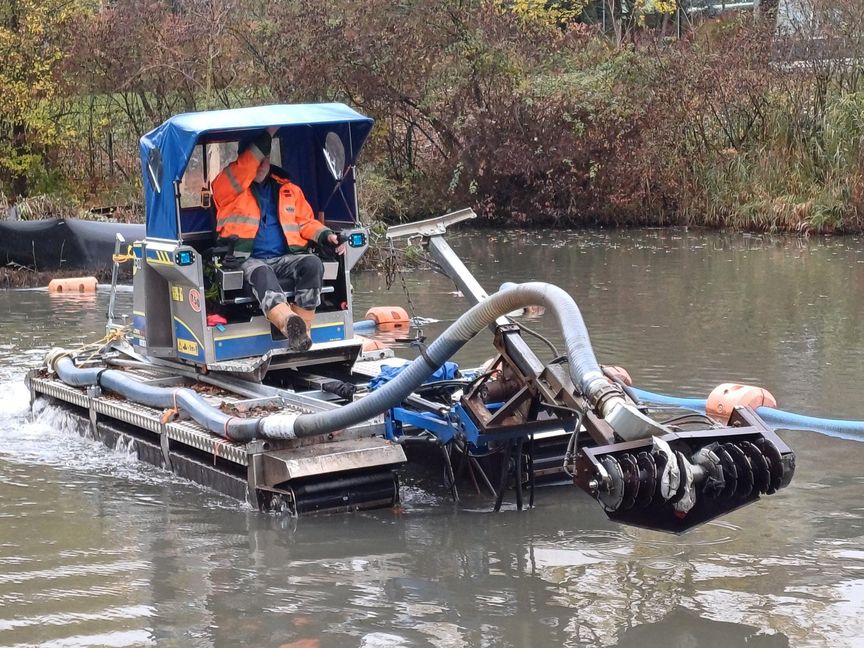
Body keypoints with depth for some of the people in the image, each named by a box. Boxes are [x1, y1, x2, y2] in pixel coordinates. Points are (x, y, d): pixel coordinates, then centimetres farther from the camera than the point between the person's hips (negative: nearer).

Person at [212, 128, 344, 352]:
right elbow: (244, 169, -10)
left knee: (312, 264, -30)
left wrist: (326, 235, 3)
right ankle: (290, 324, -65)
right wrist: (268, 135, -10)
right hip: (249, 260, -4)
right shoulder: (227, 187, 9)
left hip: (286, 257, 4)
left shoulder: (288, 188, 21)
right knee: (262, 273, -40)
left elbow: (306, 222, 23)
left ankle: (301, 331, -36)